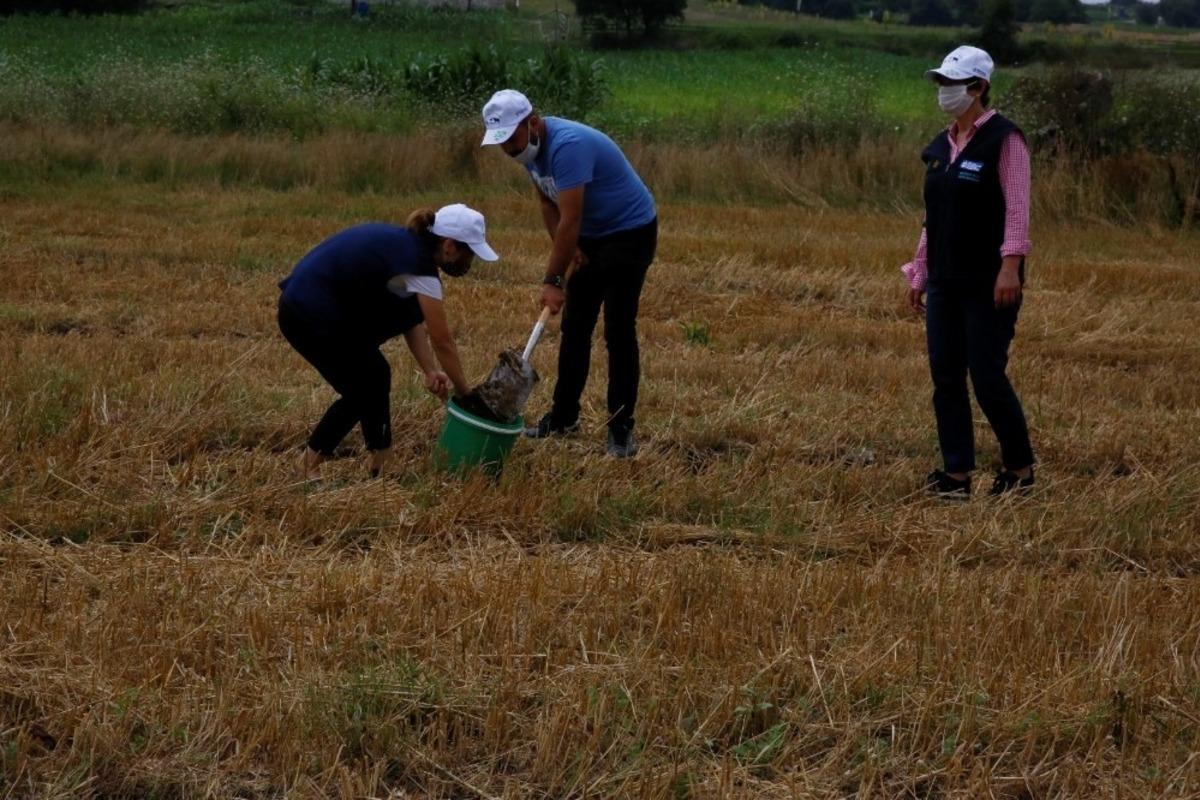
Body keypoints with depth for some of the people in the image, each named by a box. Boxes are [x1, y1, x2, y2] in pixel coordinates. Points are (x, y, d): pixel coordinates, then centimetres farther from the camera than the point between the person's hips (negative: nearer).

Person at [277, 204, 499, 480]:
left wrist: (431, 371, 1)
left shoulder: (406, 245, 10)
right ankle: (312, 463, 9)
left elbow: (412, 319, 12)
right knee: (367, 386, 3)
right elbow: (443, 342, -11)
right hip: (309, 316, -9)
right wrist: (466, 395, 0)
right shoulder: (418, 265, -16)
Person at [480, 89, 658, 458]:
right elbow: (548, 204, 10)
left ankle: (621, 429, -5)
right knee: (575, 327, 9)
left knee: (619, 330, -10)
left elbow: (569, 221, -31)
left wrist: (553, 280, -26)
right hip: (591, 236, 9)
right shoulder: (530, 148, -3)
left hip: (630, 232, -9)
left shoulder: (567, 146, -31)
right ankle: (563, 417, 18)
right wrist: (567, 248, -5)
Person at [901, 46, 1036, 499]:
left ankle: (1020, 468, 8)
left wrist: (1011, 265, -24)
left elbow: (1017, 208, -15)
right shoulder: (941, 147, 13)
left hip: (988, 283, -7)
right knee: (946, 378, 4)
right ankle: (957, 474, 9)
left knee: (987, 377, -7)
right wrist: (919, 273, 17)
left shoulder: (1003, 140, -8)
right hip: (946, 282, 7)